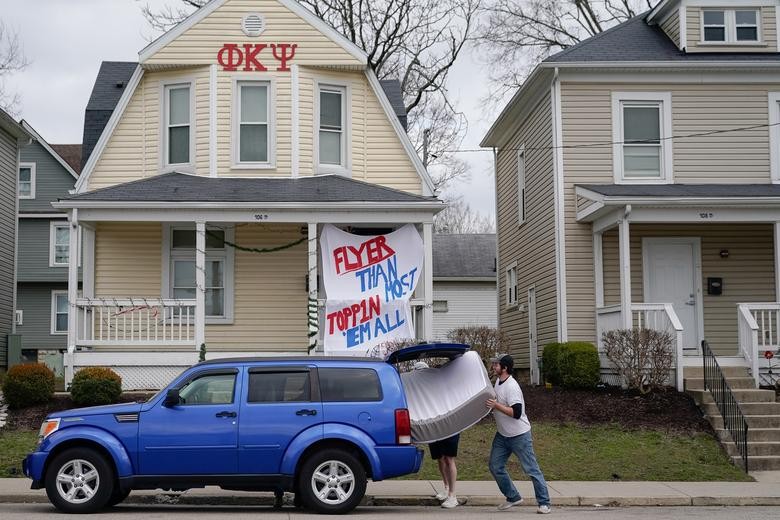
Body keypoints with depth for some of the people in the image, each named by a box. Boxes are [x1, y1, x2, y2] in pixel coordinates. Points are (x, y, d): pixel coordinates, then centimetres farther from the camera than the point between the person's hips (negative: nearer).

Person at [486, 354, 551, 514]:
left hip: (519, 435, -9)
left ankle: (544, 503, 5)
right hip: (502, 435, 9)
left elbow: (516, 412, -31)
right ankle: (513, 498, 19)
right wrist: (489, 402, 6)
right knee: (495, 466, 7)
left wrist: (496, 405, -29)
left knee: (531, 469, -3)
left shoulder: (511, 387, -23)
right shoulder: (497, 382, 6)